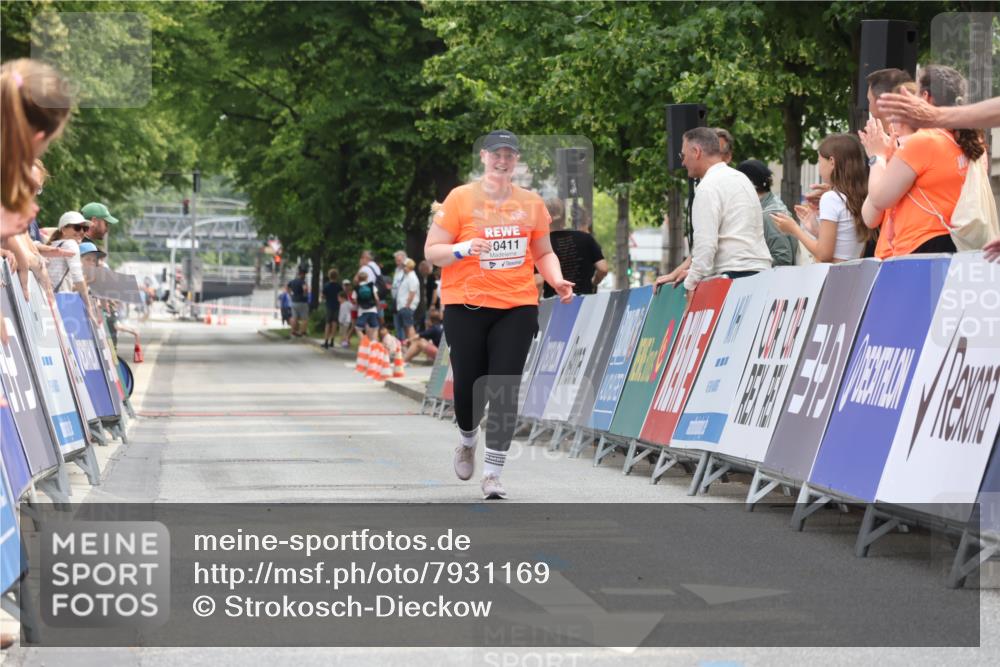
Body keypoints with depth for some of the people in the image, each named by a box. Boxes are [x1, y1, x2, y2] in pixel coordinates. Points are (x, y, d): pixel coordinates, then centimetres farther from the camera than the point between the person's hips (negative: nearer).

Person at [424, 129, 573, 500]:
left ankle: (492, 475, -2)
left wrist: (556, 280, -1)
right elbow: (431, 251, 0)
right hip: (466, 305, -1)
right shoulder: (460, 199, -1)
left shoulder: (531, 203, 8)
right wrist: (462, 249, -19)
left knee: (505, 390, -8)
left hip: (517, 307, 2)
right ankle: (468, 442, 36)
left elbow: (543, 253, 18)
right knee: (469, 387, 1)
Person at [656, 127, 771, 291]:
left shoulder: (709, 186, -7)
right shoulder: (739, 178, 21)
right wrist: (679, 271, 28)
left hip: (734, 276, -9)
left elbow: (705, 243, -14)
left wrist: (691, 283, -6)